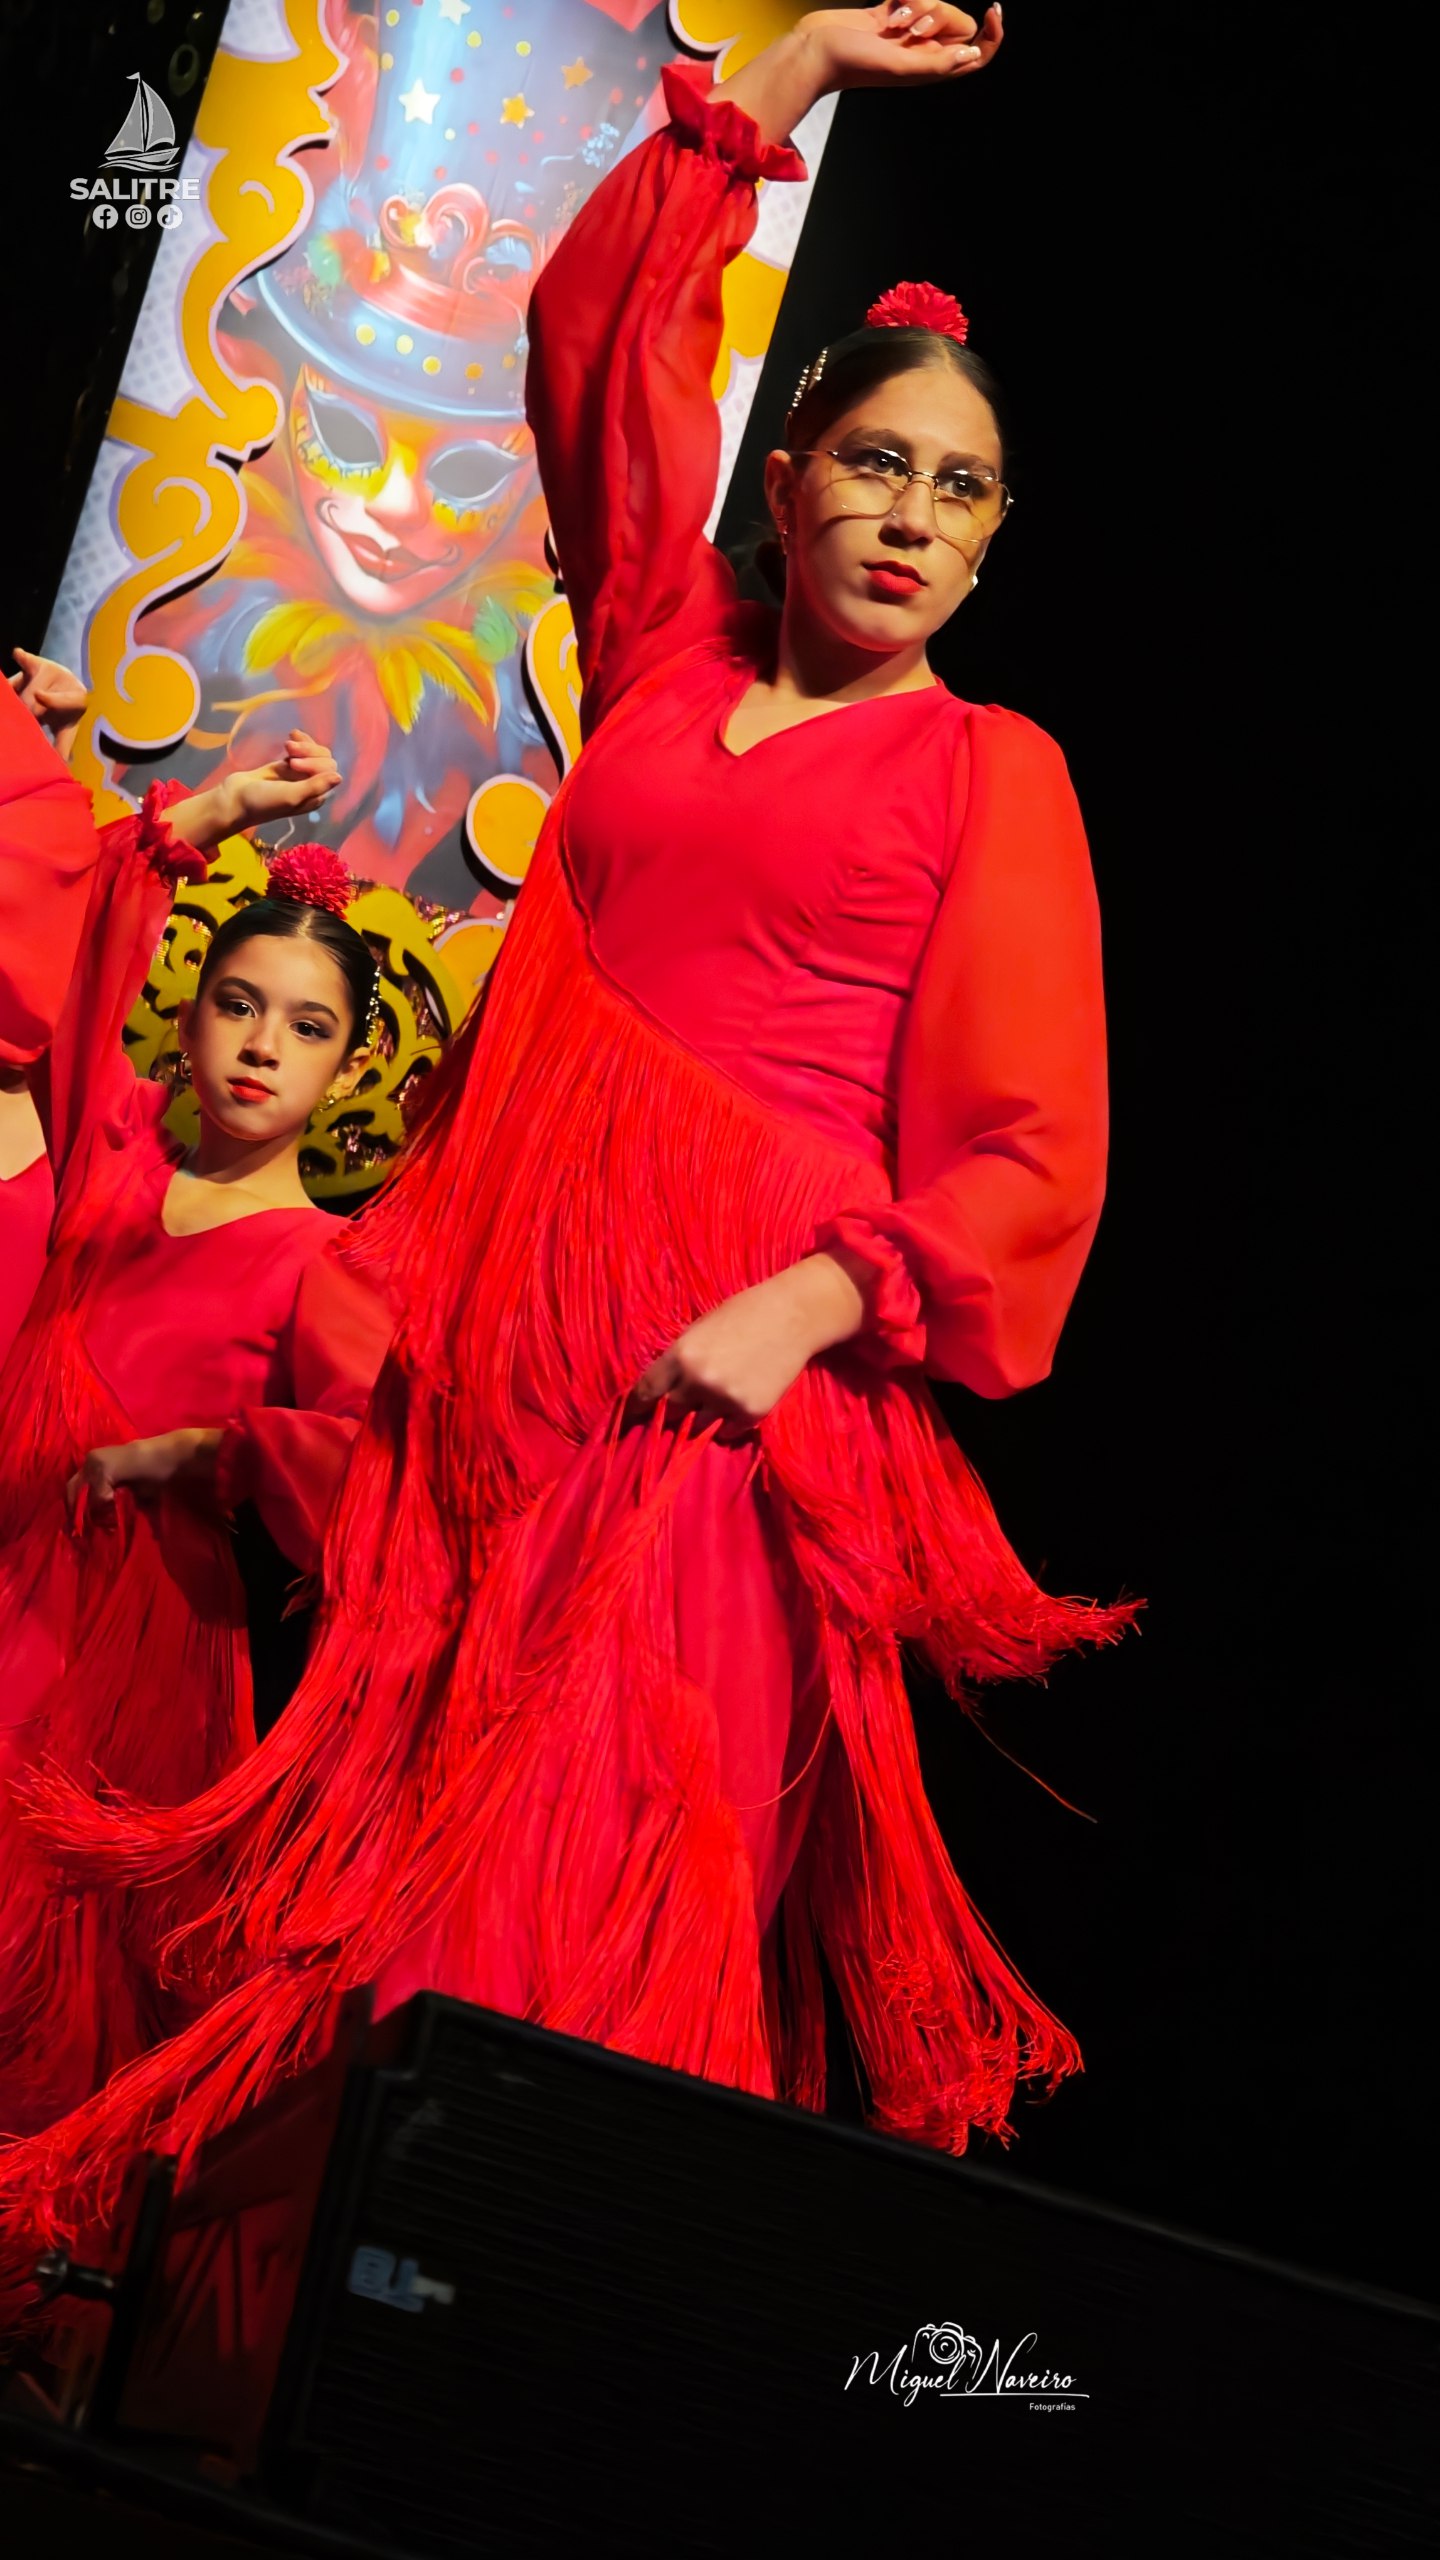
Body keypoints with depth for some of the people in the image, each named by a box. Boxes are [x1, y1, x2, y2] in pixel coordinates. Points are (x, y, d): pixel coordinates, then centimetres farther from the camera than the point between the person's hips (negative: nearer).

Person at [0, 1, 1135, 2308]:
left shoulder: (991, 772, 6)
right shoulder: (669, 651, 16)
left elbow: (1034, 1155, -2)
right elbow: (600, 331, 21)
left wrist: (807, 1305, -16)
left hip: (759, 1344, -3)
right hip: (516, 1299, 4)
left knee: (623, 1871, -8)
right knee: (411, 1817, 1)